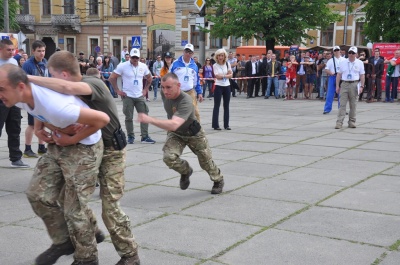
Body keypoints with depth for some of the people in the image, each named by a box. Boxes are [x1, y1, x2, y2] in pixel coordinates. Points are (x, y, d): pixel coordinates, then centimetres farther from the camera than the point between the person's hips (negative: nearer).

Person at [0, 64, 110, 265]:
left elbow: (102, 119, -31)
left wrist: (72, 140, -21)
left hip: (83, 148, -8)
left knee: (74, 209, -2)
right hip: (57, 145, 8)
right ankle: (63, 242, 27)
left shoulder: (54, 106, -37)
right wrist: (39, 127, -4)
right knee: (37, 194, 8)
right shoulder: (21, 97, -10)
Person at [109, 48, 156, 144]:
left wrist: (145, 89, 10)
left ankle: (145, 137, 6)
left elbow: (149, 78, 20)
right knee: (129, 118, 4)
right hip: (128, 96, -3)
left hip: (140, 96, 3)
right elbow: (112, 78, -6)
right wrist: (118, 91, -7)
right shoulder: (123, 66, -9)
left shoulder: (143, 66, 3)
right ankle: (130, 137, 16)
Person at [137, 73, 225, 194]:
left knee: (206, 162, 13)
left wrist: (150, 120, -62)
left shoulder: (185, 102, -41)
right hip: (175, 134, 4)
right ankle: (185, 171, 11)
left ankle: (218, 180, 46)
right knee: (169, 158, -23)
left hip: (193, 134, -4)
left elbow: (174, 125, -55)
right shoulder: (165, 93, -20)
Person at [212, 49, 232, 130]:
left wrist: (223, 75, -11)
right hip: (218, 86, -4)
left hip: (227, 86, 4)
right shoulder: (215, 65, -5)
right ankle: (215, 125, 4)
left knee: (226, 106, 8)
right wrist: (227, 74, -5)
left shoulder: (227, 64, 5)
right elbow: (218, 76, -12)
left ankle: (226, 125, 14)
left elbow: (231, 75, 1)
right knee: (216, 106, 0)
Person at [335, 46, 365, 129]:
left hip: (354, 84, 0)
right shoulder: (343, 62, 6)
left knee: (353, 105, 6)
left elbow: (362, 75, 5)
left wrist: (362, 86, -3)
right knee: (342, 104, -5)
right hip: (344, 84, 0)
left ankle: (352, 122, 14)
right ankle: (339, 122, -8)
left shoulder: (359, 63, 5)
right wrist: (337, 86, 3)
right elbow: (339, 75, 8)